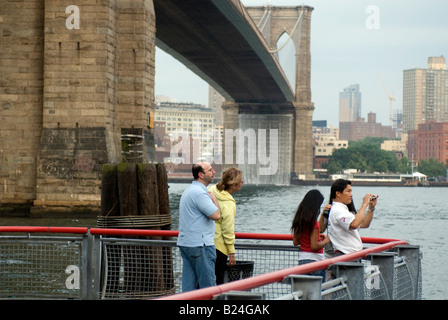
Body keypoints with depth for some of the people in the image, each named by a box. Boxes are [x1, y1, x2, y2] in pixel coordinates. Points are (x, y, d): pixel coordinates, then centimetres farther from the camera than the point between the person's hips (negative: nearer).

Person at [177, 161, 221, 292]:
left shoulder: (189, 190, 17)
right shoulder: (199, 193, -16)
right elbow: (216, 215, -18)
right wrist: (213, 198, -4)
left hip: (186, 242, 10)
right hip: (200, 244, -10)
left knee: (189, 283, 7)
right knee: (208, 283, -4)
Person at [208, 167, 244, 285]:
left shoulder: (212, 190, 3)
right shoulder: (228, 204, -19)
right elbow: (228, 230, -16)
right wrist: (231, 253, -9)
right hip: (218, 245, -8)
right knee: (217, 282, -2)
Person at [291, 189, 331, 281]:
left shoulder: (299, 219, 6)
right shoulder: (313, 222, -16)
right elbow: (314, 246, -19)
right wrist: (326, 240, -2)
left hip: (302, 259, 7)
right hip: (314, 260, -7)